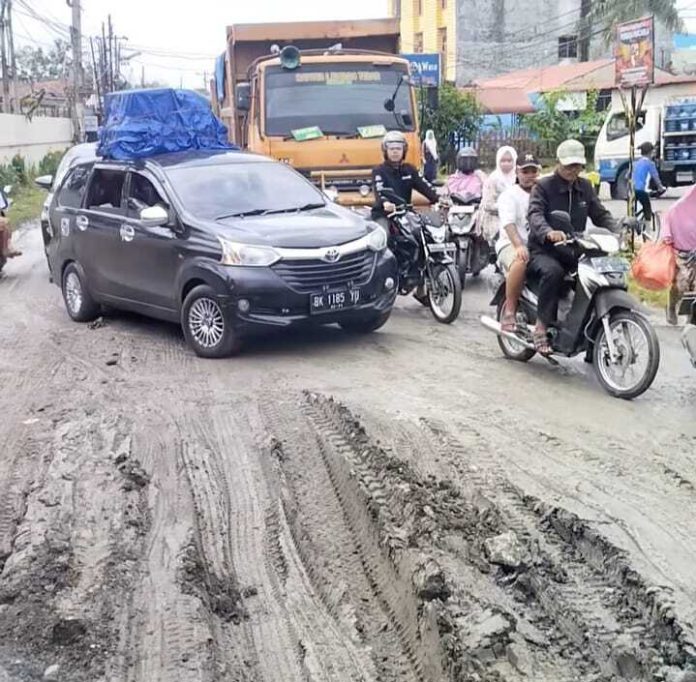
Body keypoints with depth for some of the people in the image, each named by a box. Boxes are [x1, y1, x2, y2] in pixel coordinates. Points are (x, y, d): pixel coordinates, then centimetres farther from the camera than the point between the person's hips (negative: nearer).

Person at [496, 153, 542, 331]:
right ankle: (509, 311, -26)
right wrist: (519, 245, -31)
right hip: (511, 245, -5)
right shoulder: (509, 195, 3)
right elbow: (508, 223, -14)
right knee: (520, 262, -39)